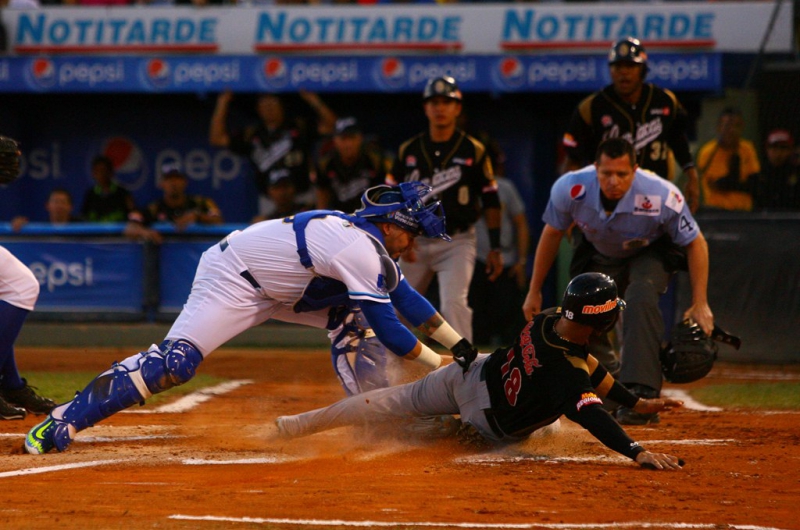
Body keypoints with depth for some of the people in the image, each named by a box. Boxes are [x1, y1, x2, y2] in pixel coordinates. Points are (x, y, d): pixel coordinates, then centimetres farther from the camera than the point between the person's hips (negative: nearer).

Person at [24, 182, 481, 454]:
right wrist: (440, 364, -10)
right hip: (234, 280, -11)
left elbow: (405, 297, 18)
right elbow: (389, 329, -20)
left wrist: (460, 346, 16)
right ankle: (62, 424, -30)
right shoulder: (363, 252, -22)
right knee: (177, 360, -25)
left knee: (351, 317, 8)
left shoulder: (368, 237, 8)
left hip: (276, 286, 11)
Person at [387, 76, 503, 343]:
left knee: (453, 303, -21)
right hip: (417, 242, 3)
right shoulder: (409, 150, 5)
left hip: (457, 242, -3)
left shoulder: (473, 151, -1)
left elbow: (490, 201, 2)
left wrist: (495, 248, -3)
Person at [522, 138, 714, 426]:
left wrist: (700, 304, -25)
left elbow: (696, 243, -21)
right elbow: (552, 233, -9)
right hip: (600, 256, 4)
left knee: (640, 300, -33)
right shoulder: (570, 189, -30)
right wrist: (534, 291, -2)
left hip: (650, 254, -4)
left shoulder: (662, 197, -37)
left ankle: (642, 396, -37)